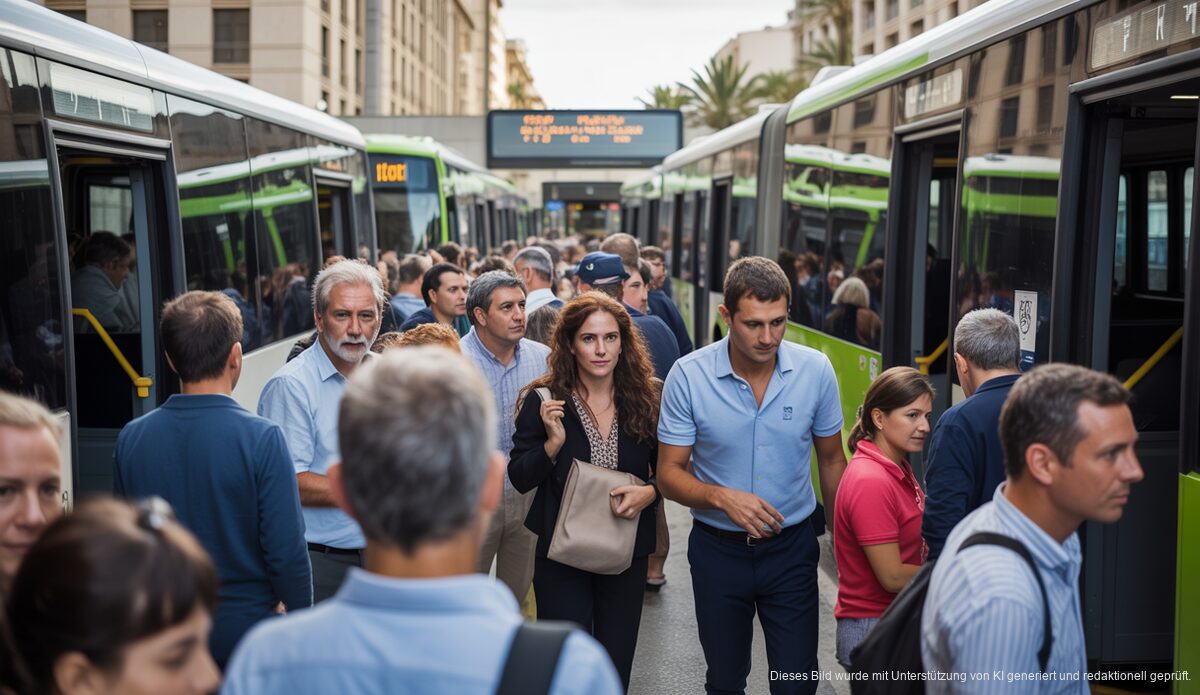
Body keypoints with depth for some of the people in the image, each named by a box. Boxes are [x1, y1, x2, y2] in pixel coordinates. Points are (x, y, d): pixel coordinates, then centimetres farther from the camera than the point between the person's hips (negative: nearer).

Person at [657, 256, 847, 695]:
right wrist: (722, 497, -28)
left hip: (792, 548, 0)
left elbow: (831, 461, 4)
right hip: (718, 549, 0)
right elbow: (669, 474, -9)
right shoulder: (688, 376, -15)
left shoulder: (816, 370, -10)